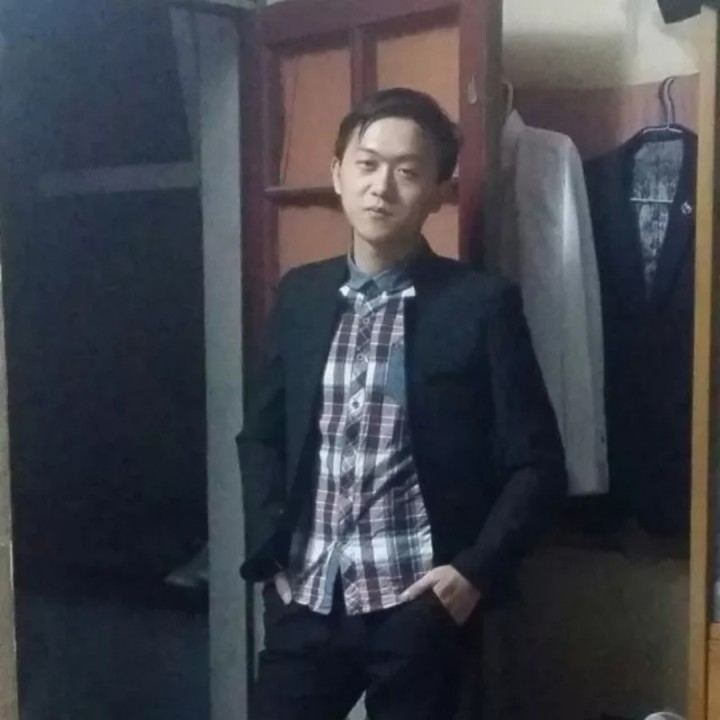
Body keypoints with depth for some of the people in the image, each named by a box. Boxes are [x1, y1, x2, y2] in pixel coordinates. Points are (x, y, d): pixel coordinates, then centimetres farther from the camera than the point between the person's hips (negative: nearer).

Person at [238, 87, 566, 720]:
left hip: (417, 604, -3)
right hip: (306, 597, 4)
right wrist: (268, 549, 4)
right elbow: (261, 434, 15)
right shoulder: (300, 295, 7)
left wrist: (475, 572, -12)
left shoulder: (482, 305, -6)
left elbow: (537, 466, -3)